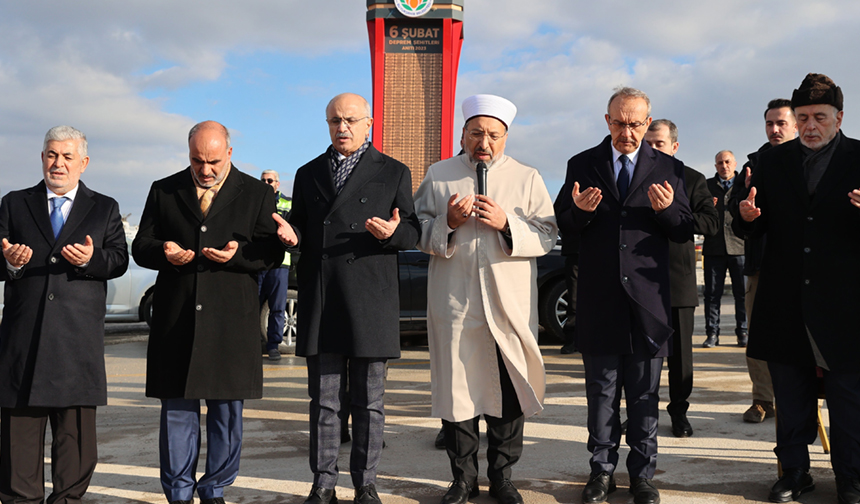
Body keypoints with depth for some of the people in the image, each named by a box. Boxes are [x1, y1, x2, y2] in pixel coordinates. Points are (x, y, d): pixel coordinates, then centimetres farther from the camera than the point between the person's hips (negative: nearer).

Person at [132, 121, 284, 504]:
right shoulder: (163, 191, 11)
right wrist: (165, 254, -11)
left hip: (231, 321, -1)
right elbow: (140, 246, 11)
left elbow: (272, 252, 3)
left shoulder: (257, 193, 7)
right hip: (176, 320, 1)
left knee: (227, 410, 6)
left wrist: (237, 254, -16)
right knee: (176, 409, 6)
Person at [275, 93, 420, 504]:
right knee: (324, 401, 6)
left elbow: (413, 233, 4)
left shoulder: (393, 173, 8)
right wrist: (290, 235, -4)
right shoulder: (308, 174, 16)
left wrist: (392, 232, -17)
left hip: (370, 303, -2)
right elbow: (300, 231, 19)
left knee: (368, 402, 5)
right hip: (320, 304, 2)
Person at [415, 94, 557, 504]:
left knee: (510, 391, 3)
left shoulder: (527, 178, 9)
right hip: (454, 302, 1)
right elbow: (418, 232, 8)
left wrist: (506, 223, -14)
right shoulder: (438, 176, 10)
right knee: (456, 389, 5)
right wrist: (447, 222, -11)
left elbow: (547, 235, 1)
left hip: (510, 305, 0)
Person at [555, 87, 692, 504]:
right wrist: (578, 210, -17)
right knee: (601, 392, 9)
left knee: (644, 394, 8)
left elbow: (685, 232, 4)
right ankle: (602, 470, 22)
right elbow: (563, 226, 5)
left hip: (647, 298, 0)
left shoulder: (668, 169, 7)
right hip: (599, 298, 0)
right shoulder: (582, 165, 7)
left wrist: (667, 209, -16)